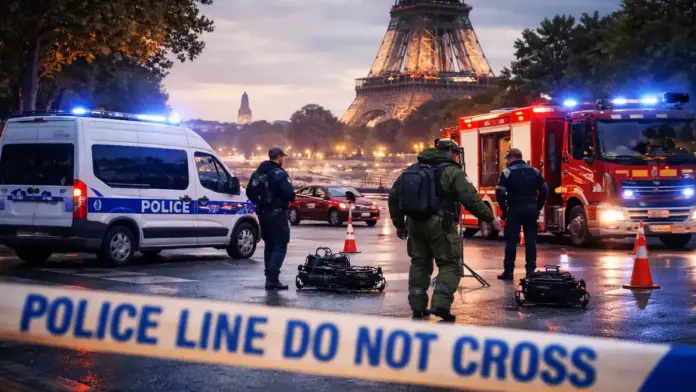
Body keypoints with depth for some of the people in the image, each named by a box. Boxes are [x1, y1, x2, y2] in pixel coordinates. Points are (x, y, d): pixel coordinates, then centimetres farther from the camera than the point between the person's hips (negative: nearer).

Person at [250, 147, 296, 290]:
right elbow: (290, 195, -22)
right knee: (280, 246, -5)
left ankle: (270, 277, 20)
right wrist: (290, 198, -1)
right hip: (277, 213, -8)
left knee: (269, 245, 18)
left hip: (263, 213, 8)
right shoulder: (280, 174, -15)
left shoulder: (258, 173, 9)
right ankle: (272, 278, -14)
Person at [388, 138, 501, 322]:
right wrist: (490, 218, -2)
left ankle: (418, 308, 14)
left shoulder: (413, 169, 17)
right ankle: (440, 304, -12)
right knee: (450, 264, 2)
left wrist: (399, 223, 23)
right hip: (440, 224, -6)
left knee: (419, 263, 14)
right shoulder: (452, 171, -3)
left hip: (415, 223, 6)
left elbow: (394, 195, 18)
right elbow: (471, 199, -10)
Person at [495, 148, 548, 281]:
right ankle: (531, 270, 5)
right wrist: (538, 207, 12)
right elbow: (544, 190, 7)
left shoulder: (507, 172, -5)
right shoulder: (534, 171, 9)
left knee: (511, 241, 1)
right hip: (531, 209, 4)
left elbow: (500, 193, -11)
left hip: (515, 209, -4)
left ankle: (508, 271, 1)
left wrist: (504, 209, 0)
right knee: (531, 240, 6)